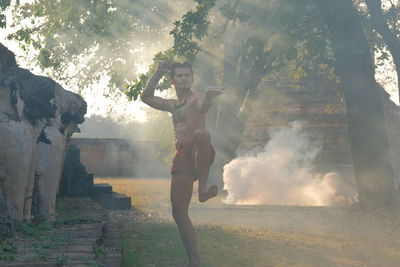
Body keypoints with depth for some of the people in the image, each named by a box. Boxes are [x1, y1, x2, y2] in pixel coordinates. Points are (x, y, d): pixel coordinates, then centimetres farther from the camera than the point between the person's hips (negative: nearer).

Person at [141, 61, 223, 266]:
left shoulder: (197, 99, 4)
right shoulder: (173, 106, 27)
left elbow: (204, 106, -20)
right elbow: (146, 97, 27)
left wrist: (209, 96, -44)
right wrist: (158, 74, 17)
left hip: (199, 153, -6)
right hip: (182, 157, 6)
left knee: (201, 134, -41)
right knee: (179, 212, 0)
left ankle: (203, 188, -44)